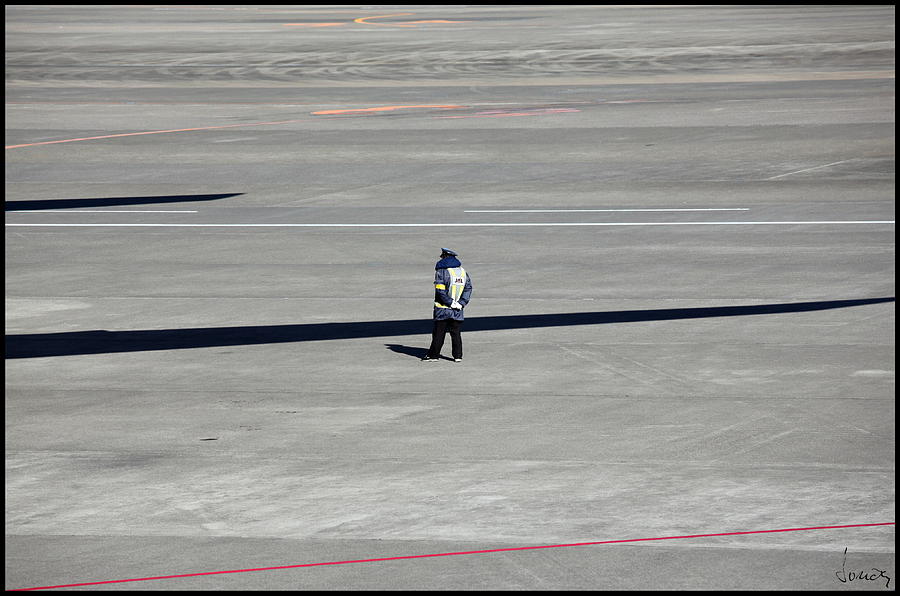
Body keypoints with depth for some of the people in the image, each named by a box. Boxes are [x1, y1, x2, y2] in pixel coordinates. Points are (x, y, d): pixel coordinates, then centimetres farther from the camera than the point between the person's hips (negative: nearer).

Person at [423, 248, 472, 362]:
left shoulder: (442, 271, -10)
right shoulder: (463, 271, 9)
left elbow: (440, 291, -19)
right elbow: (468, 288, 6)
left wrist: (450, 302, -13)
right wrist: (461, 303, -1)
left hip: (443, 309, -5)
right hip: (457, 310, 5)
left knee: (439, 332, 1)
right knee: (456, 332, 10)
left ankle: (433, 355, 6)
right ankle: (458, 356, 9)